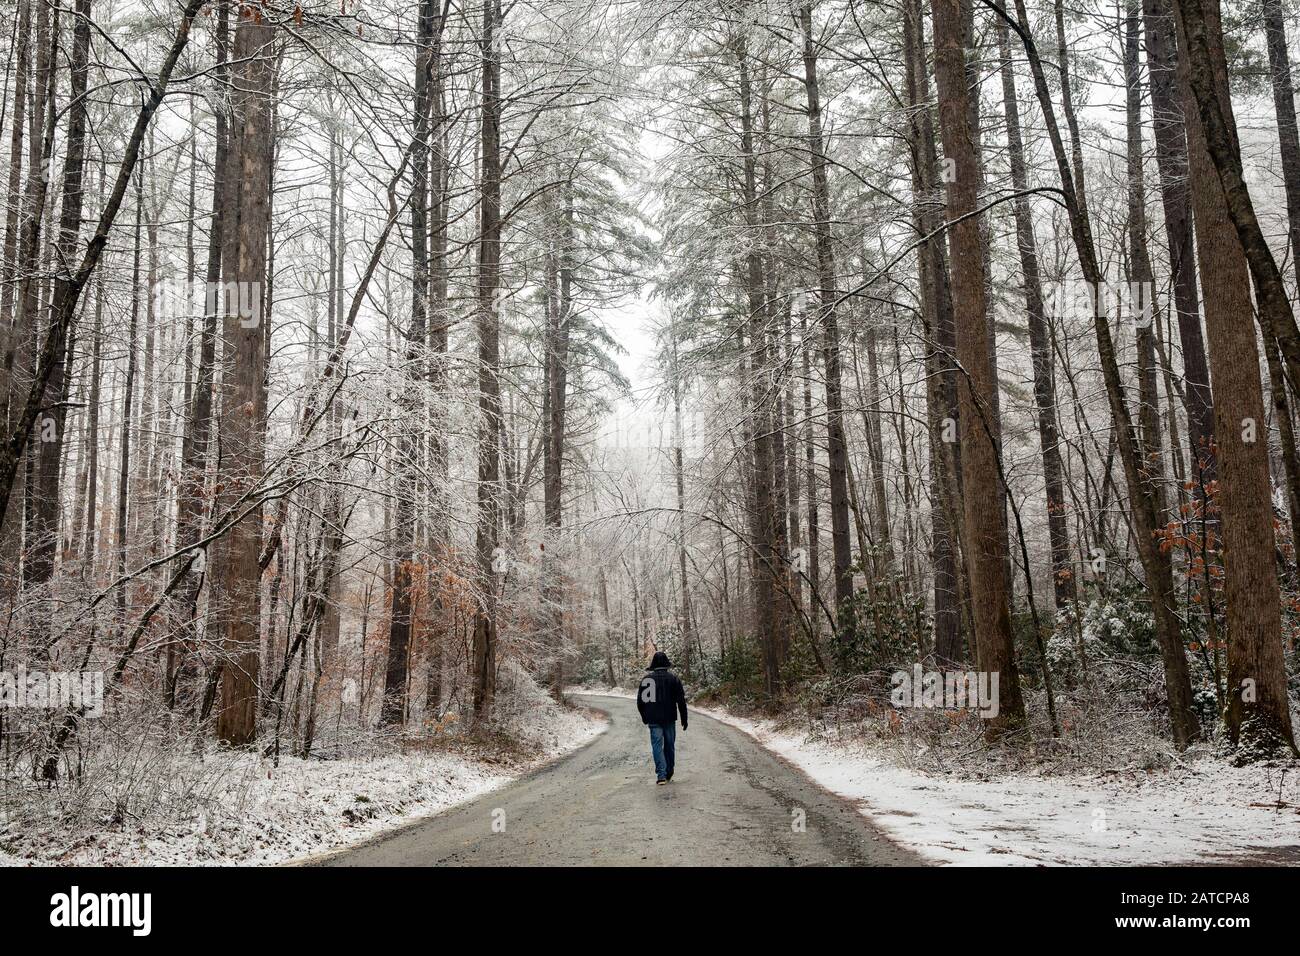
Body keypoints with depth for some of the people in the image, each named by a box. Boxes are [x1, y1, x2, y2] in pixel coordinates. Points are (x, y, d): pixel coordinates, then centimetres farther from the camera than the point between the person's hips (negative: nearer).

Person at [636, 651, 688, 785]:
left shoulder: (646, 679, 1)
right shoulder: (673, 678, -3)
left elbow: (640, 700, 8)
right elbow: (681, 700, -3)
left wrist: (644, 717, 22)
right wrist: (684, 719, 3)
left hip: (653, 720, 0)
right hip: (669, 718, 0)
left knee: (657, 745, -1)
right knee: (669, 745, 13)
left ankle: (661, 775, -12)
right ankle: (669, 773, 22)